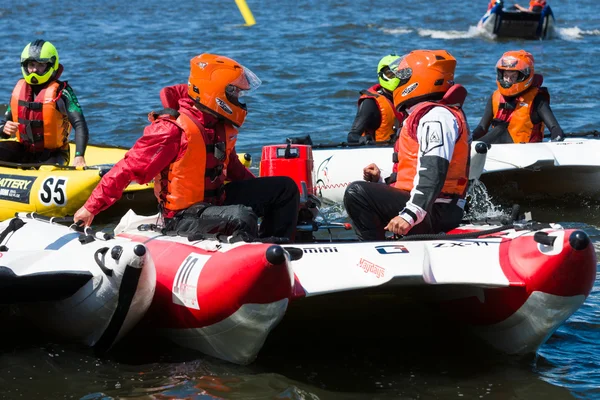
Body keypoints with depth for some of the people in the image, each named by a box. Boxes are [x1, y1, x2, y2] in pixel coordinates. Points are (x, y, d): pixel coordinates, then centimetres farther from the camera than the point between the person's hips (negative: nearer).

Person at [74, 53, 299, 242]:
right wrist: (92, 207, -16)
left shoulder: (221, 125, 5)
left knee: (285, 189, 3)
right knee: (241, 217, -37)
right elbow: (129, 168, -18)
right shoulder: (173, 130, -21)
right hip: (182, 218, -9)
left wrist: (260, 194, 24)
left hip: (216, 201, 9)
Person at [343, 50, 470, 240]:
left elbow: (434, 172, -27)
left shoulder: (436, 116, -12)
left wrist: (410, 215, -35)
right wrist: (380, 181, 11)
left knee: (357, 192, -22)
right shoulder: (423, 115, 23)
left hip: (435, 212, -12)